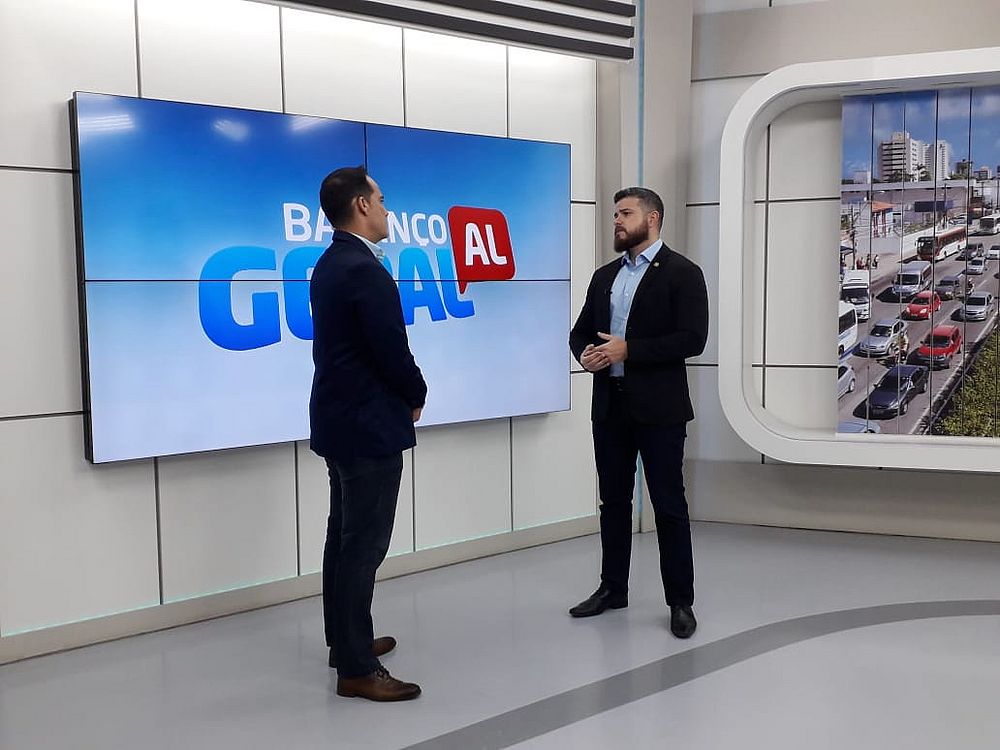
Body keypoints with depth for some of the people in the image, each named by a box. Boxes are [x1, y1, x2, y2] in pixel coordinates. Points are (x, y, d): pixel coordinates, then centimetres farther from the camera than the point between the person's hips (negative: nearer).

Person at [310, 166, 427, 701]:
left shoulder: (329, 265, 10)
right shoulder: (366, 271, -20)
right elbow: (393, 352, -21)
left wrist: (403, 394, 11)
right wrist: (417, 396, -1)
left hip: (341, 420, 10)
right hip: (369, 425, -10)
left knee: (345, 537, 18)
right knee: (364, 545, -4)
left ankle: (345, 640, 30)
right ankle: (357, 668, 3)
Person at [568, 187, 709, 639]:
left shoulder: (682, 273, -5)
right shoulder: (604, 276, 15)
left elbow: (692, 339, -14)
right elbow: (581, 331, 17)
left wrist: (628, 350, -18)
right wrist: (586, 355, -7)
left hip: (658, 408, -6)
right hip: (610, 406, 6)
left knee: (669, 505, 0)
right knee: (613, 500, 13)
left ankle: (680, 601, 10)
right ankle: (612, 588, 25)